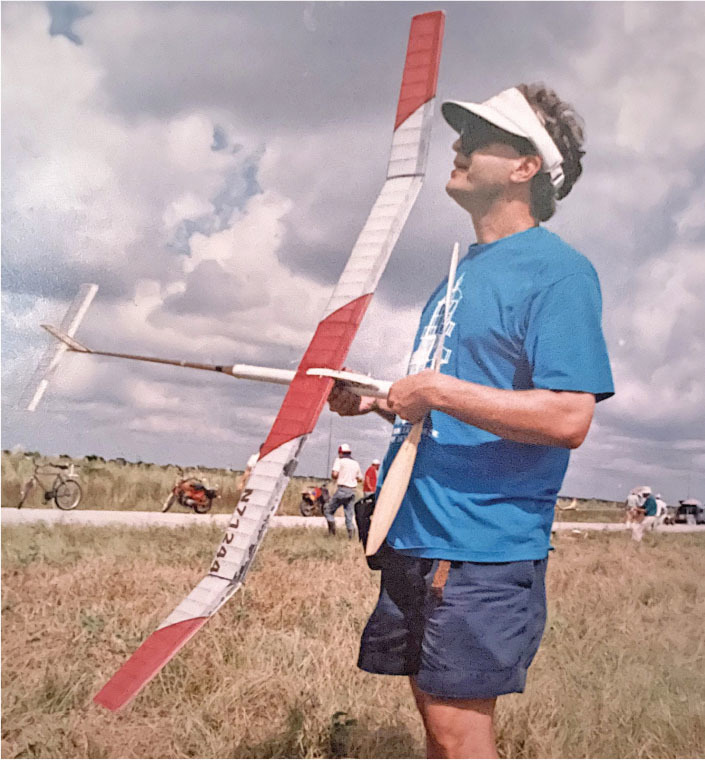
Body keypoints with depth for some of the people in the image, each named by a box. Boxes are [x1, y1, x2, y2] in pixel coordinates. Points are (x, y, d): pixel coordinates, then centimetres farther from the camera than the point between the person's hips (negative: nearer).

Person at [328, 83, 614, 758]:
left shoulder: (558, 270, -11)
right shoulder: (464, 272, 17)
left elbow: (569, 418, -22)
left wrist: (437, 390, -20)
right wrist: (371, 399, 8)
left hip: (482, 548, -8)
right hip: (414, 537, 9)